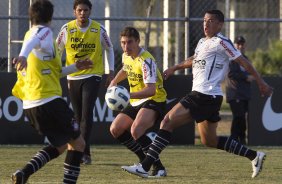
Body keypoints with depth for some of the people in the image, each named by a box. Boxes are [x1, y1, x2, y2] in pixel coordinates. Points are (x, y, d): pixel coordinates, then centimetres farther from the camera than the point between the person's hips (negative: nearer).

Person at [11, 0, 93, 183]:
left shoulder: (31, 33, 21)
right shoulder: (45, 32, -5)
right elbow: (32, 41, -32)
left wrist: (75, 67, 30)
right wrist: (23, 55, -52)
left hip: (30, 105, 9)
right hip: (49, 101, -9)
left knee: (60, 145, 20)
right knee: (77, 142, 5)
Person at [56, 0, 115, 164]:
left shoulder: (99, 30, -6)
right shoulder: (67, 29, -5)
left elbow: (109, 49, 8)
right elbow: (57, 51, 5)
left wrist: (111, 71, 3)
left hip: (93, 76, -2)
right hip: (73, 77, 2)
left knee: (87, 114, -16)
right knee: (78, 116, 8)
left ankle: (85, 153, -18)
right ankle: (79, 151, 22)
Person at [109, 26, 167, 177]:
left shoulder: (146, 60, -23)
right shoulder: (126, 56, 4)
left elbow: (151, 90, -34)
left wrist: (129, 95, -44)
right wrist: (114, 82, 19)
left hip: (153, 100, -10)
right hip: (136, 102, 10)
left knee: (135, 130, -31)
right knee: (115, 130, 6)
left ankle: (158, 168, -23)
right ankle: (145, 160, 17)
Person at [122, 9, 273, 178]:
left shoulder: (221, 42, -8)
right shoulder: (203, 42, 18)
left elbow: (243, 61, -9)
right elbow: (194, 61, 38)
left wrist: (261, 82, -10)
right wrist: (175, 68, 37)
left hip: (205, 96, -10)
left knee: (167, 122, -13)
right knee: (210, 141, 16)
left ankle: (144, 167, -16)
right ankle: (254, 156, 22)